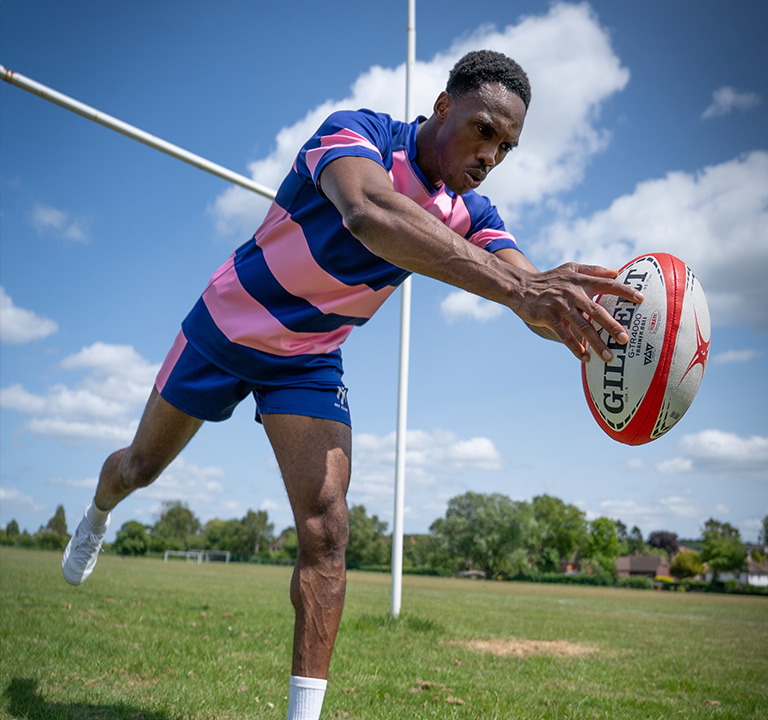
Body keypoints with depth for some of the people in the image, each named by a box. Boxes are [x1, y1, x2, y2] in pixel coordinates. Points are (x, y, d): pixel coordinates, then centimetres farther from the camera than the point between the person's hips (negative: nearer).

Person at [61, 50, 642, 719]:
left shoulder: (470, 215, -12)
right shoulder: (356, 133, -28)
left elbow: (529, 289, -28)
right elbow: (370, 213, -52)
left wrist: (567, 312, -54)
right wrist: (513, 286, -65)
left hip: (311, 363, 3)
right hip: (225, 328, -2)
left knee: (325, 532, -12)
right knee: (142, 465, 17)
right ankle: (97, 516, 54)